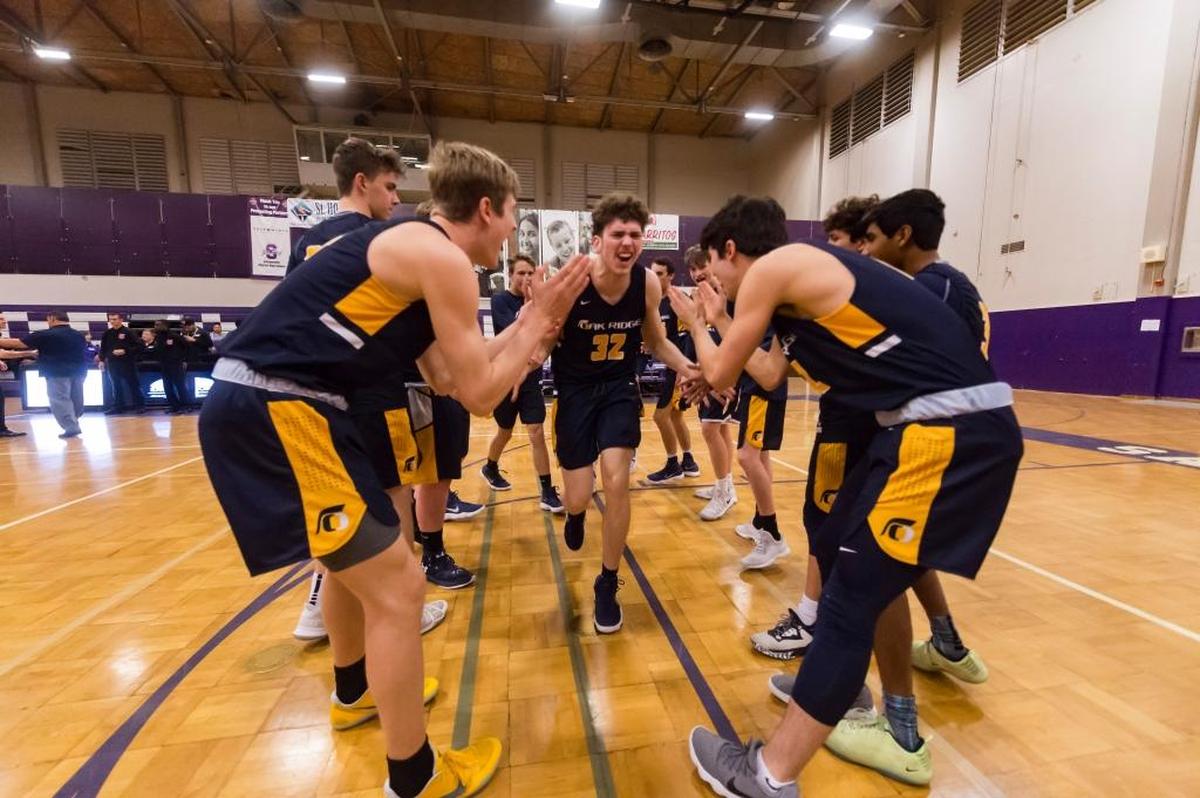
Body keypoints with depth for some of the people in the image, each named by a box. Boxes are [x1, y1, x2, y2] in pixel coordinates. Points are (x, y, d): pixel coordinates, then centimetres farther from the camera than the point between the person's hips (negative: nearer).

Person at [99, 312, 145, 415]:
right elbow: (103, 348, 15)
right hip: (112, 364, 5)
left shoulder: (128, 332, -6)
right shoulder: (107, 333, 8)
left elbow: (139, 346, -10)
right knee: (115, 387, 11)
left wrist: (125, 351, -18)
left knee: (133, 385, 0)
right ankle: (118, 406, 18)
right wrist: (102, 360, 8)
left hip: (127, 364, -5)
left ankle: (140, 405, 6)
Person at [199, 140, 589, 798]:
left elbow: (453, 375, 17)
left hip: (256, 403, 11)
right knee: (396, 588, -3)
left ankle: (354, 692, 50)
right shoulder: (440, 255, -10)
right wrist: (538, 324, 4)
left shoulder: (411, 251, 20)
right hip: (276, 409, -11)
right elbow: (480, 395, -9)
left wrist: (529, 322, 18)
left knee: (359, 555, 27)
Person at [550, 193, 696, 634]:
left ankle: (608, 585, 13)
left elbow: (656, 340, 5)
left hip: (620, 387, 2)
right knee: (578, 498, 1)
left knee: (616, 481, -12)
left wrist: (686, 366, -14)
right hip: (575, 389, -1)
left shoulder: (647, 283, -11)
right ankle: (576, 513, 45)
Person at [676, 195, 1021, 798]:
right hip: (946, 421, 9)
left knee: (854, 593, -5)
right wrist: (721, 325, 32)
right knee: (840, 558, 18)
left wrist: (697, 322, 19)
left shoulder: (772, 268, -7)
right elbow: (771, 374, 29)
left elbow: (720, 374, 1)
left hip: (951, 428, -9)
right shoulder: (804, 275, 20)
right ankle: (838, 688, 40)